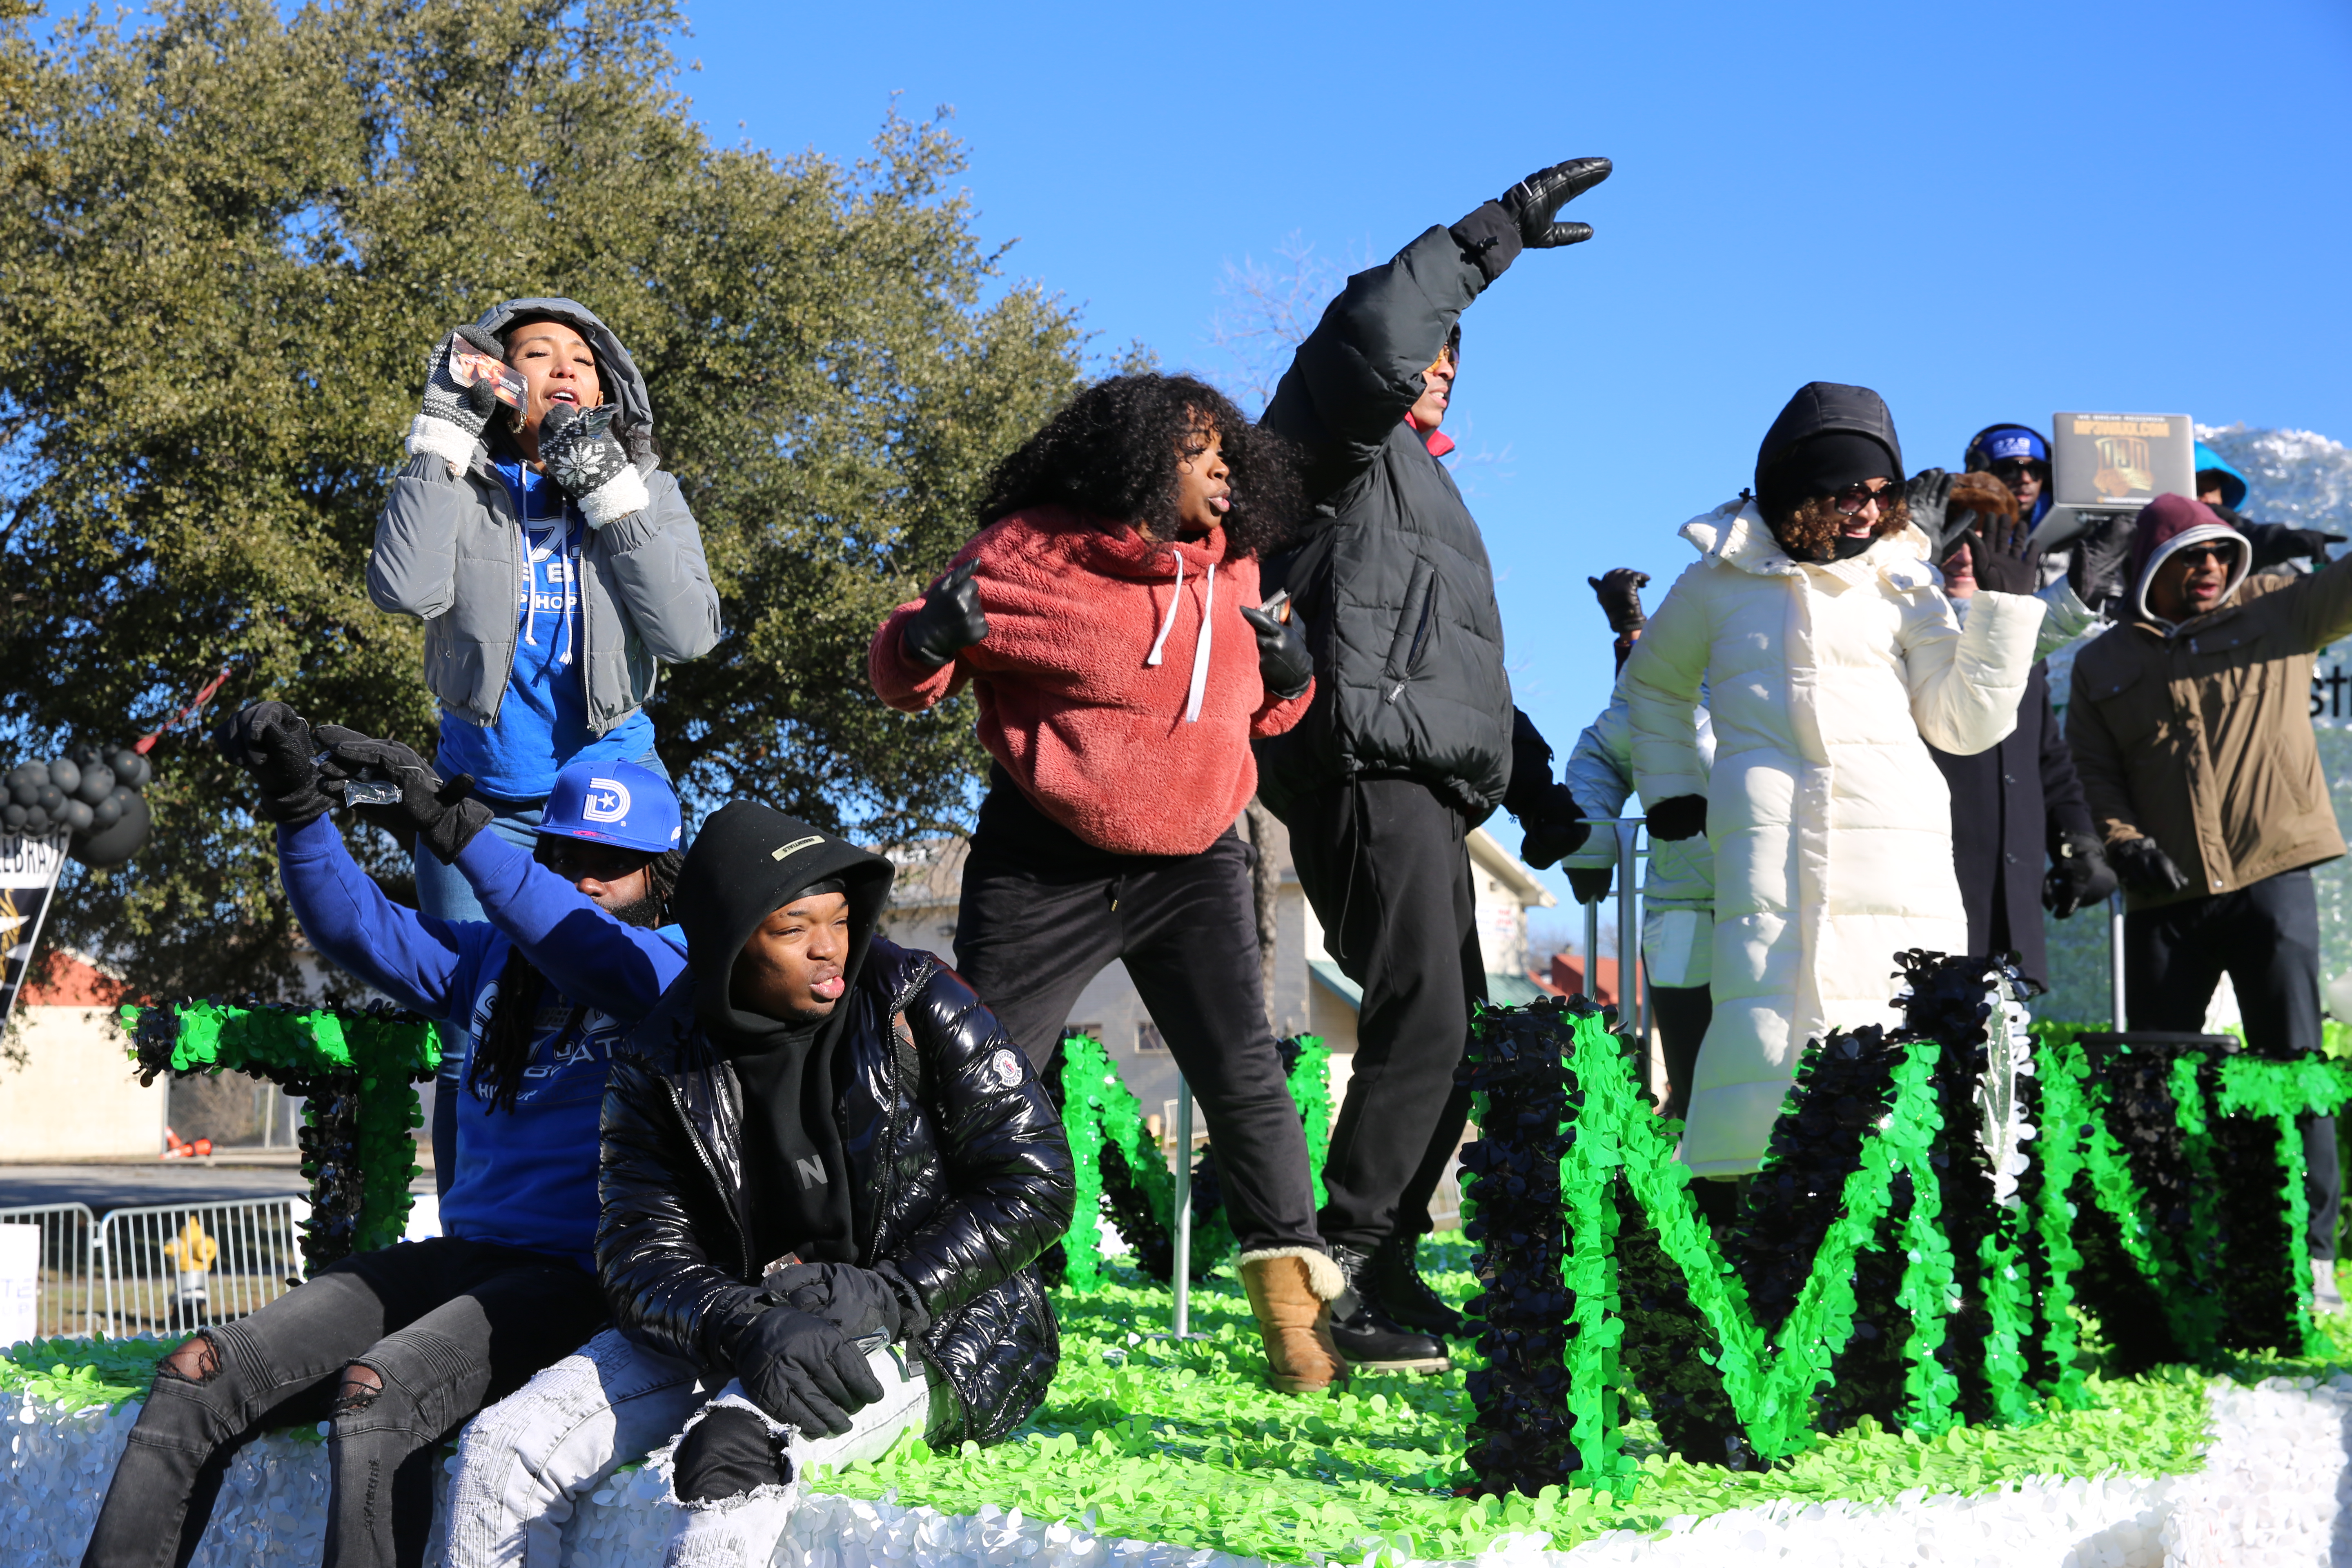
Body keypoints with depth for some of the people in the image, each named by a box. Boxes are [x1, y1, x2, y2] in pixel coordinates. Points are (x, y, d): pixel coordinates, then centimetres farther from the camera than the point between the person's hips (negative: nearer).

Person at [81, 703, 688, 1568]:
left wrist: (452, 826, -28)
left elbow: (608, 960, -23)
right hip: (461, 1255, 6)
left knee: (371, 1393, -34)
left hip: (577, 1279, -6)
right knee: (195, 1379, -11)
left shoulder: (672, 977, -1)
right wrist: (298, 806, -13)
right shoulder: (492, 961, 17)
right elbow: (357, 924, 7)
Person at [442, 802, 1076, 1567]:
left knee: (730, 1449, -35)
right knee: (500, 1451, -12)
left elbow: (1036, 1186, -8)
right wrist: (746, 1327, -29)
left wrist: (889, 1296, -20)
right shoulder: (661, 1068, 0)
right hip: (735, 1326, 4)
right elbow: (642, 1255, -7)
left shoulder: (919, 1007, -6)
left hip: (932, 1331, -4)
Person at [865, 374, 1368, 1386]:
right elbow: (905, 675, -1)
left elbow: (1246, 711, 22)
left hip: (1193, 864, 4)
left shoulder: (1231, 570, 8)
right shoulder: (1030, 549, -8)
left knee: (1246, 1077, -3)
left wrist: (1287, 680, -1)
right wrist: (927, 639, -25)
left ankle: (1301, 1316, 2)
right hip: (1046, 865, -4)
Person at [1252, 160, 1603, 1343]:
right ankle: (1345, 1263, -16)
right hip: (1363, 769, -10)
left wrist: (1538, 789, 28)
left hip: (1424, 783, 10)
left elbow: (1468, 664, 35)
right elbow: (1370, 335, -20)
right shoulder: (1345, 454, 4)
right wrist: (1495, 234, -13)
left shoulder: (1417, 486, 33)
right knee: (1423, 1016, -18)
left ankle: (1386, 1261, 13)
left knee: (1450, 1030, 8)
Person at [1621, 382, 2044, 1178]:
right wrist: (1668, 787, 21)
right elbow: (1653, 681, 30)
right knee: (1763, 1032, -14)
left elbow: (1962, 721, 11)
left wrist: (2002, 602, 6)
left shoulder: (1903, 581, 16)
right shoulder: (1722, 580, 13)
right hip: (1769, 835, -2)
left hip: (1898, 838, 2)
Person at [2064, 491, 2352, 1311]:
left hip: (2272, 881, -2)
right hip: (2166, 898, 2)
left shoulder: (2279, 609, 8)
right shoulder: (2104, 664, 11)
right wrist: (2123, 841, -9)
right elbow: (2093, 770, 8)